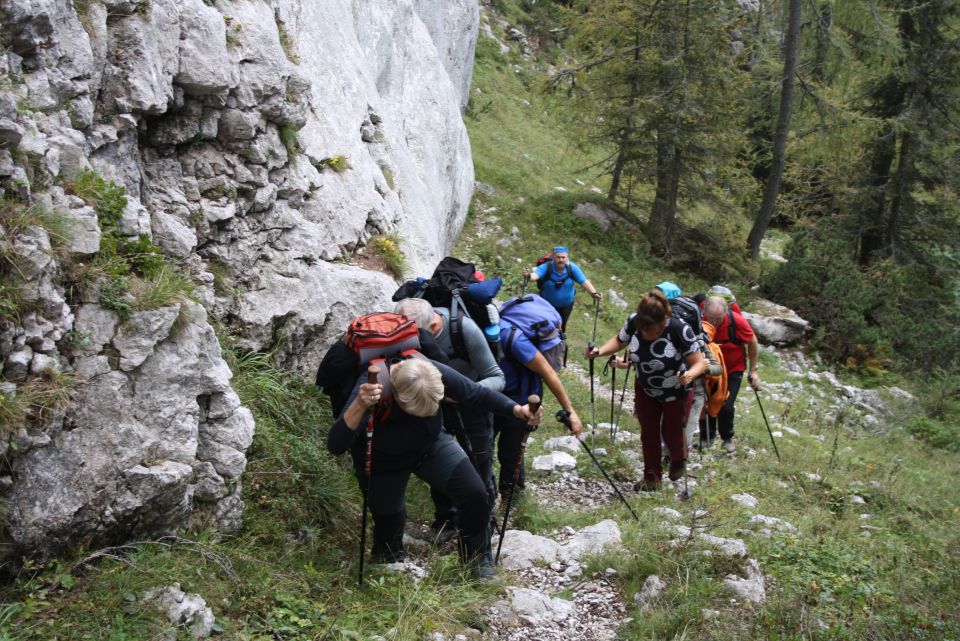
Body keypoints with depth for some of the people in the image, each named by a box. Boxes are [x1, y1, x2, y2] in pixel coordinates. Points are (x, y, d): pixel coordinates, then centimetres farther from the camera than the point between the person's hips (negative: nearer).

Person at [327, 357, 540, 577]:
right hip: (384, 463, -2)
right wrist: (359, 405, -62)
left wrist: (516, 410, -32)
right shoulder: (371, 387, -40)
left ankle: (479, 557, 19)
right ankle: (390, 556, 50)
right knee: (389, 522, 11)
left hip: (431, 445, 3)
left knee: (475, 494, -10)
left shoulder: (434, 372, -31)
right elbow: (335, 445, -46)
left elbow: (477, 393, -16)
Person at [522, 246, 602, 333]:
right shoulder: (546, 267, -28)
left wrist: (594, 293, -40)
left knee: (562, 327, 18)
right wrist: (529, 275, -70)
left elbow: (584, 282, -23)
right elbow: (535, 275, -46)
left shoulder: (572, 268, -21)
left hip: (566, 305, 2)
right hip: (548, 305, -2)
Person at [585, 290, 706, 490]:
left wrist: (690, 374, -50)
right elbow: (619, 341, -4)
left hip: (676, 392, -3)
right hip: (645, 390, 3)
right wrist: (600, 351, -23)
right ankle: (652, 478, 33)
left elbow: (700, 362, -28)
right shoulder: (633, 322, -25)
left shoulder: (679, 329, -36)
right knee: (648, 434, 13)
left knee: (671, 434, 15)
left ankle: (679, 460, 49)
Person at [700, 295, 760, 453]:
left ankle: (727, 439, 20)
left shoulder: (737, 321, -28)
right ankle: (707, 437, 28)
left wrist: (753, 370, -5)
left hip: (733, 369, -1)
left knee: (726, 406, -6)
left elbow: (752, 343, -9)